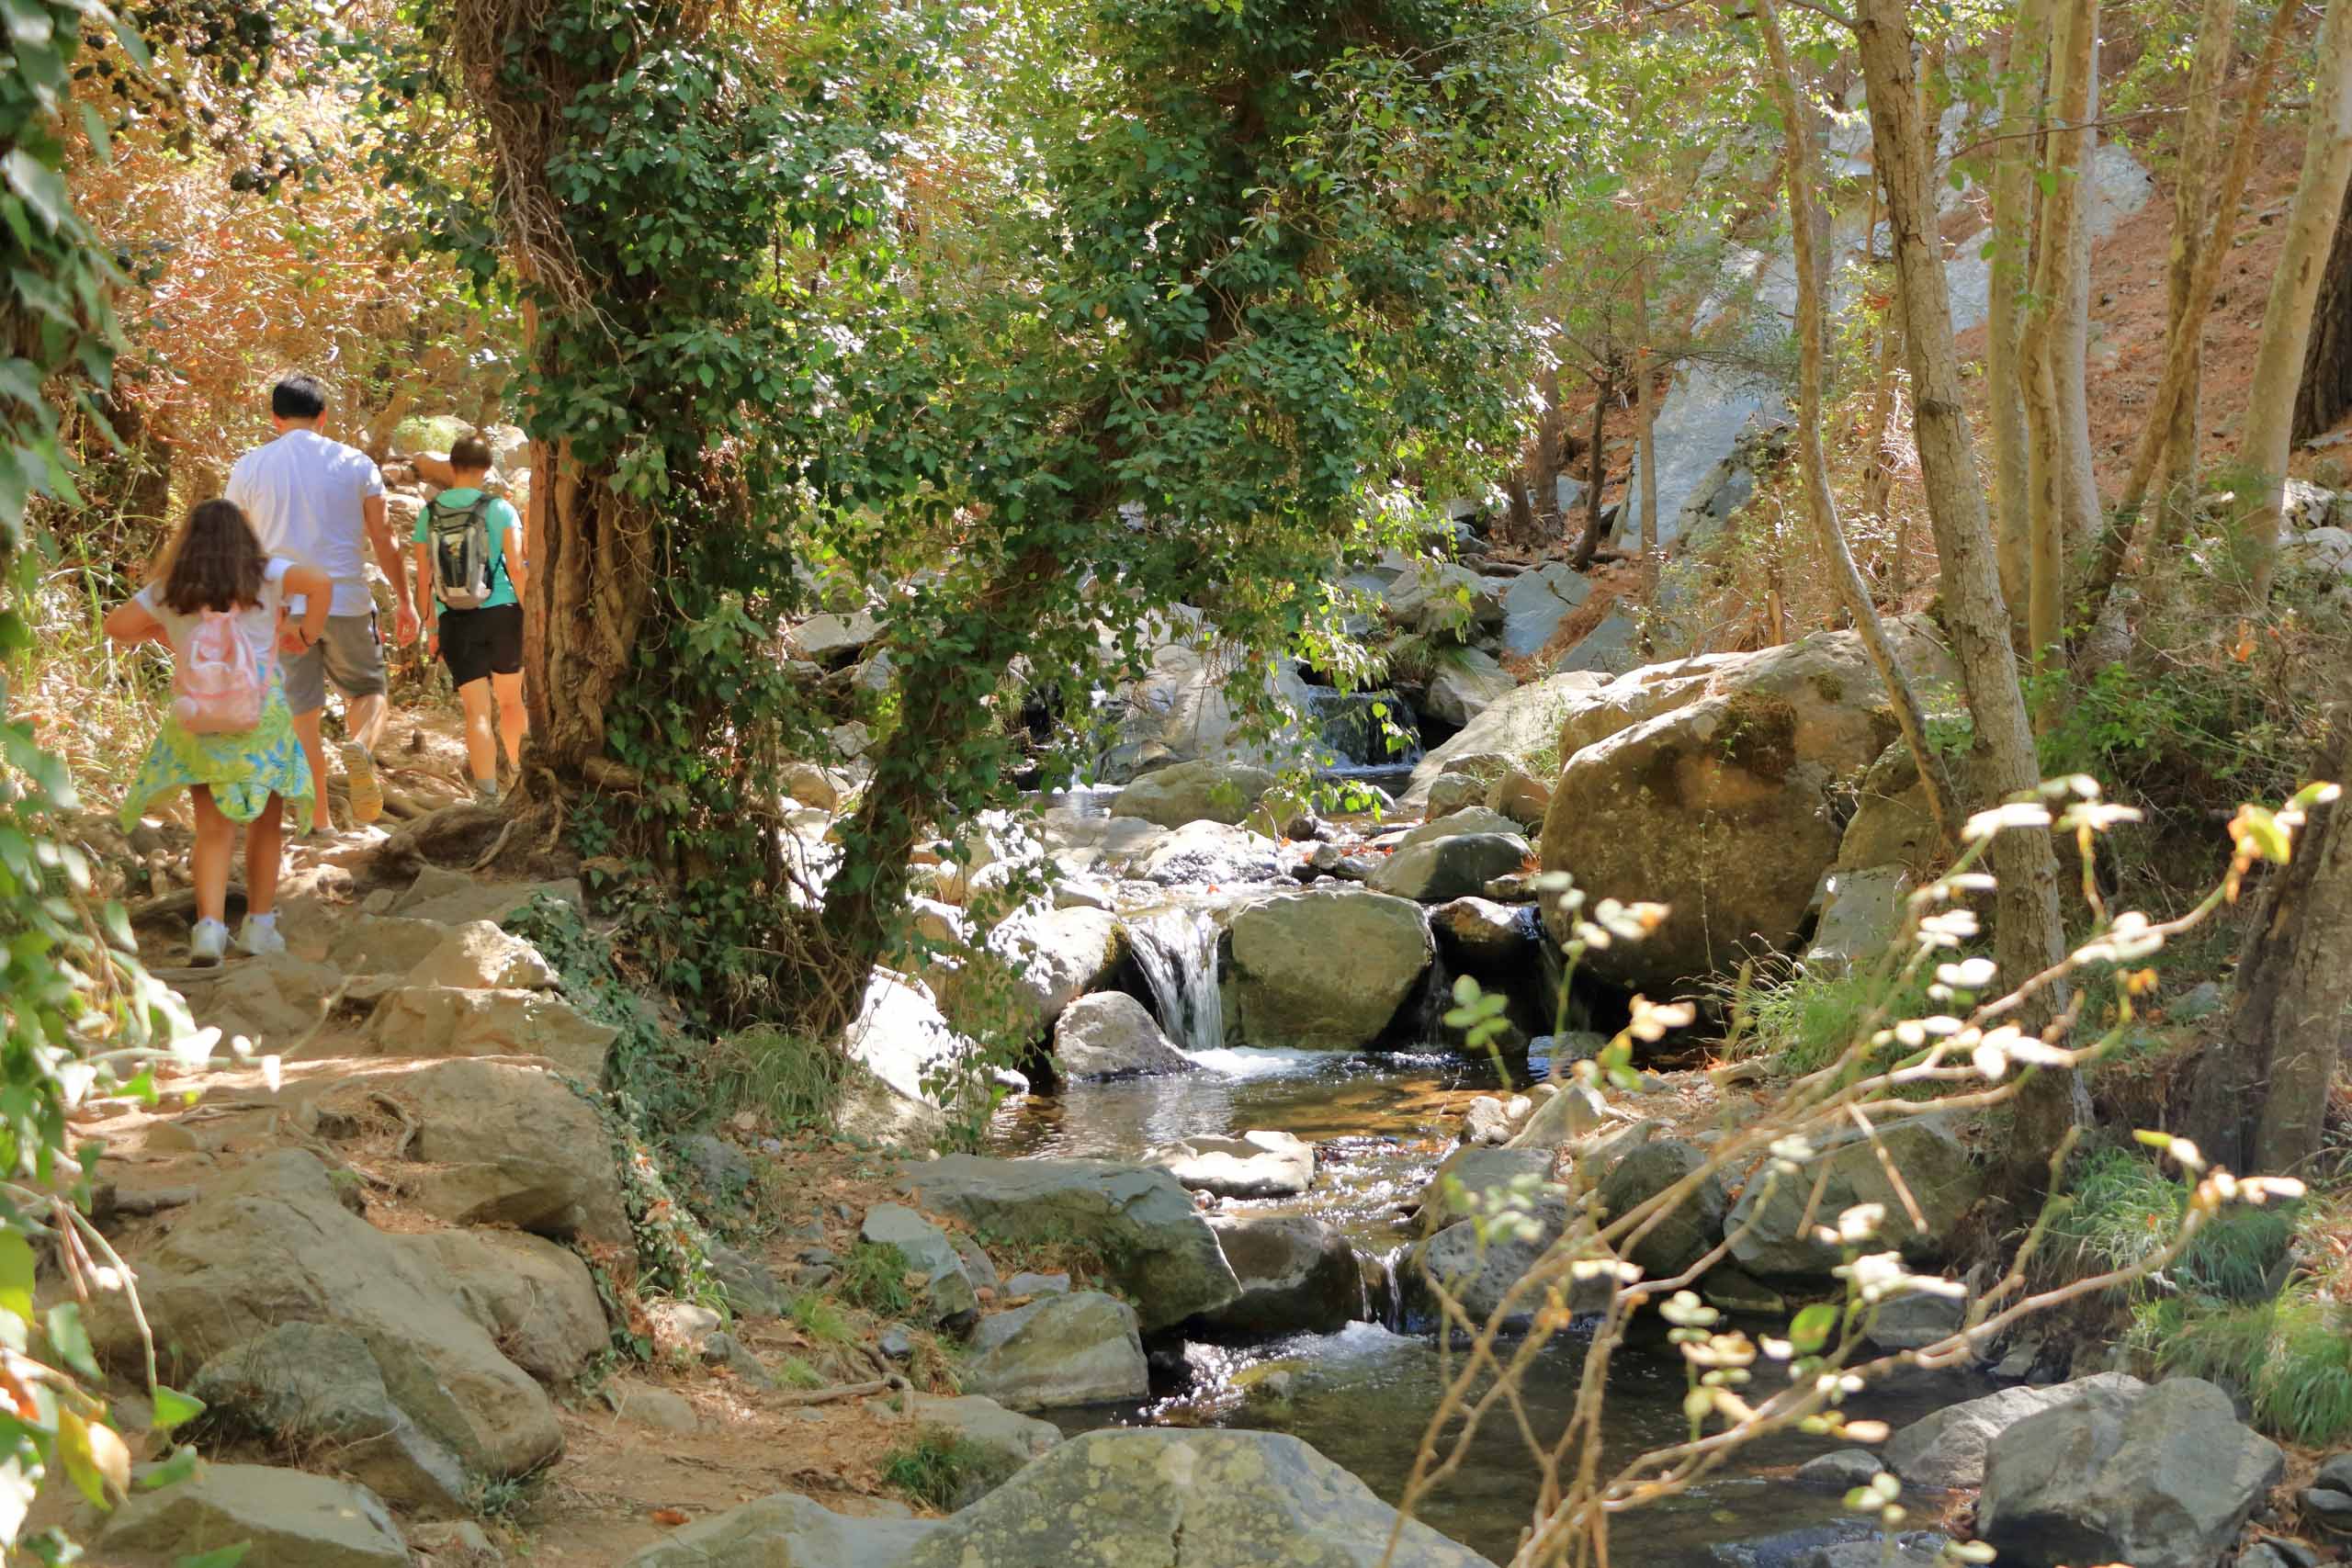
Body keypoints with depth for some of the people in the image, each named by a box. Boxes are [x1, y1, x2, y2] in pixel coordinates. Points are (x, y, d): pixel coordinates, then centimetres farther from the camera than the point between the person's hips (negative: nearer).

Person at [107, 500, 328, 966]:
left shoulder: (168, 592, 3)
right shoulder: (265, 576, -3)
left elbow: (116, 625, 7)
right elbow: (321, 583, -16)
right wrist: (307, 635, -3)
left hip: (198, 725, 1)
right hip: (262, 718, -1)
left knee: (213, 830, 4)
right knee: (264, 825, 13)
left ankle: (210, 925, -12)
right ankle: (259, 926, 17)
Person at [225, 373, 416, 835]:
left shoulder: (249, 468, 3)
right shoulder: (354, 463, 1)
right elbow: (384, 540, 1)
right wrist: (405, 601, 10)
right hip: (346, 603, -1)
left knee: (302, 714, 7)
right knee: (368, 690, 16)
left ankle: (320, 822, 7)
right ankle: (360, 748, -18)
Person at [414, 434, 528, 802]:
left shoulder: (429, 514, 4)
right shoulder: (499, 509, -4)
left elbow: (424, 578, 6)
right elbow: (517, 567, -9)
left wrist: (431, 627, 14)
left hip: (455, 620, 1)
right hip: (501, 611, -1)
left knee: (477, 710, 1)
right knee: (511, 699, 18)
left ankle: (488, 791, -9)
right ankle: (520, 772, 31)